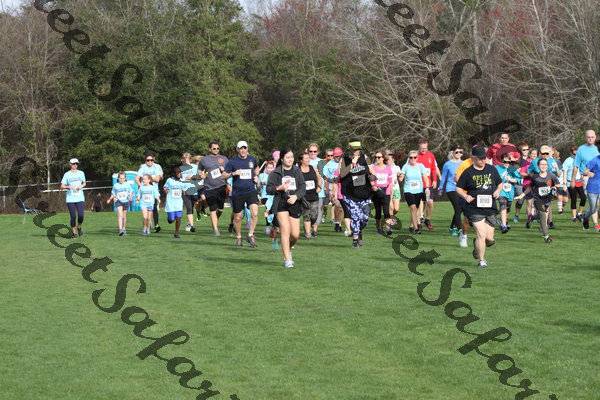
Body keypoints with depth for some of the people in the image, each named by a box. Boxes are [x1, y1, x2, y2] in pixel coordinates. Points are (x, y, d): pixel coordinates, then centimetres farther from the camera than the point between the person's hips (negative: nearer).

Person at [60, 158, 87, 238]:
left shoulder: (81, 173, 8)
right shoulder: (67, 174, 1)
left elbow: (84, 183, 21)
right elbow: (62, 186, 1)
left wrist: (82, 185, -2)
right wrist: (68, 187, -18)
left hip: (80, 198, 1)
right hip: (70, 199, -1)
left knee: (80, 216, -11)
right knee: (73, 217, -6)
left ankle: (79, 228, 18)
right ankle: (73, 232, 11)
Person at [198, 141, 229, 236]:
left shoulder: (224, 159, 10)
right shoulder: (204, 160, 9)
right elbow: (199, 169, 23)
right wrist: (201, 175, 2)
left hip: (222, 186, 1)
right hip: (210, 188, -1)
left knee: (220, 209, 4)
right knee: (213, 209, -5)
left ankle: (216, 221, 34)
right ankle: (215, 229, 0)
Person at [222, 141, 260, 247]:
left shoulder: (252, 159, 7)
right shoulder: (232, 162, -3)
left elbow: (256, 168, 30)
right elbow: (223, 176, -2)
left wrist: (256, 176, 10)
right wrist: (233, 173, -18)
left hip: (251, 191, 1)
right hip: (237, 193, -1)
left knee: (254, 213, -17)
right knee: (237, 217, 7)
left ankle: (250, 235, -2)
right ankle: (238, 237, 29)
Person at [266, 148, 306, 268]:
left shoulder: (297, 171, 10)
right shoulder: (275, 173, 2)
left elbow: (303, 188, 5)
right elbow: (268, 189, 2)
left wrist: (296, 196, -14)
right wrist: (280, 188, -16)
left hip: (295, 204, 3)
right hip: (281, 204, -3)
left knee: (295, 235, 0)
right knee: (285, 230, -16)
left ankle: (288, 249, 33)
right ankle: (287, 260, -13)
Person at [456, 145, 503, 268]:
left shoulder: (492, 169, 9)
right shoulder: (468, 172, -2)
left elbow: (500, 184, 21)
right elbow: (458, 188, 4)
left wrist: (498, 191, 0)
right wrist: (465, 196, -14)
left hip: (490, 209, 4)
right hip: (474, 210, -4)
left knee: (489, 239, 3)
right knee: (481, 234, -15)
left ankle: (477, 246, 37)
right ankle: (481, 260, -1)